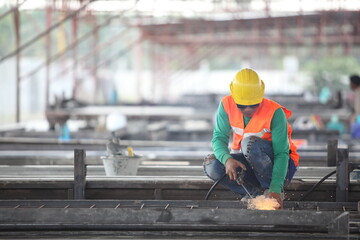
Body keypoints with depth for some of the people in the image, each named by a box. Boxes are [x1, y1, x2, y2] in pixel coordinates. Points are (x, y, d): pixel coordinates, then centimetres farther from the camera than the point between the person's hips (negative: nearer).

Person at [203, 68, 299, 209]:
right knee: (211, 166, -24)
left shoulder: (275, 113, -24)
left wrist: (275, 189, -39)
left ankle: (274, 192, -16)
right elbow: (219, 137, -14)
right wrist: (227, 159, -39)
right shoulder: (227, 105, -13)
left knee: (250, 143, -35)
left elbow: (281, 154, -26)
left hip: (278, 166, -4)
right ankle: (255, 193, -6)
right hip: (245, 161, 4)